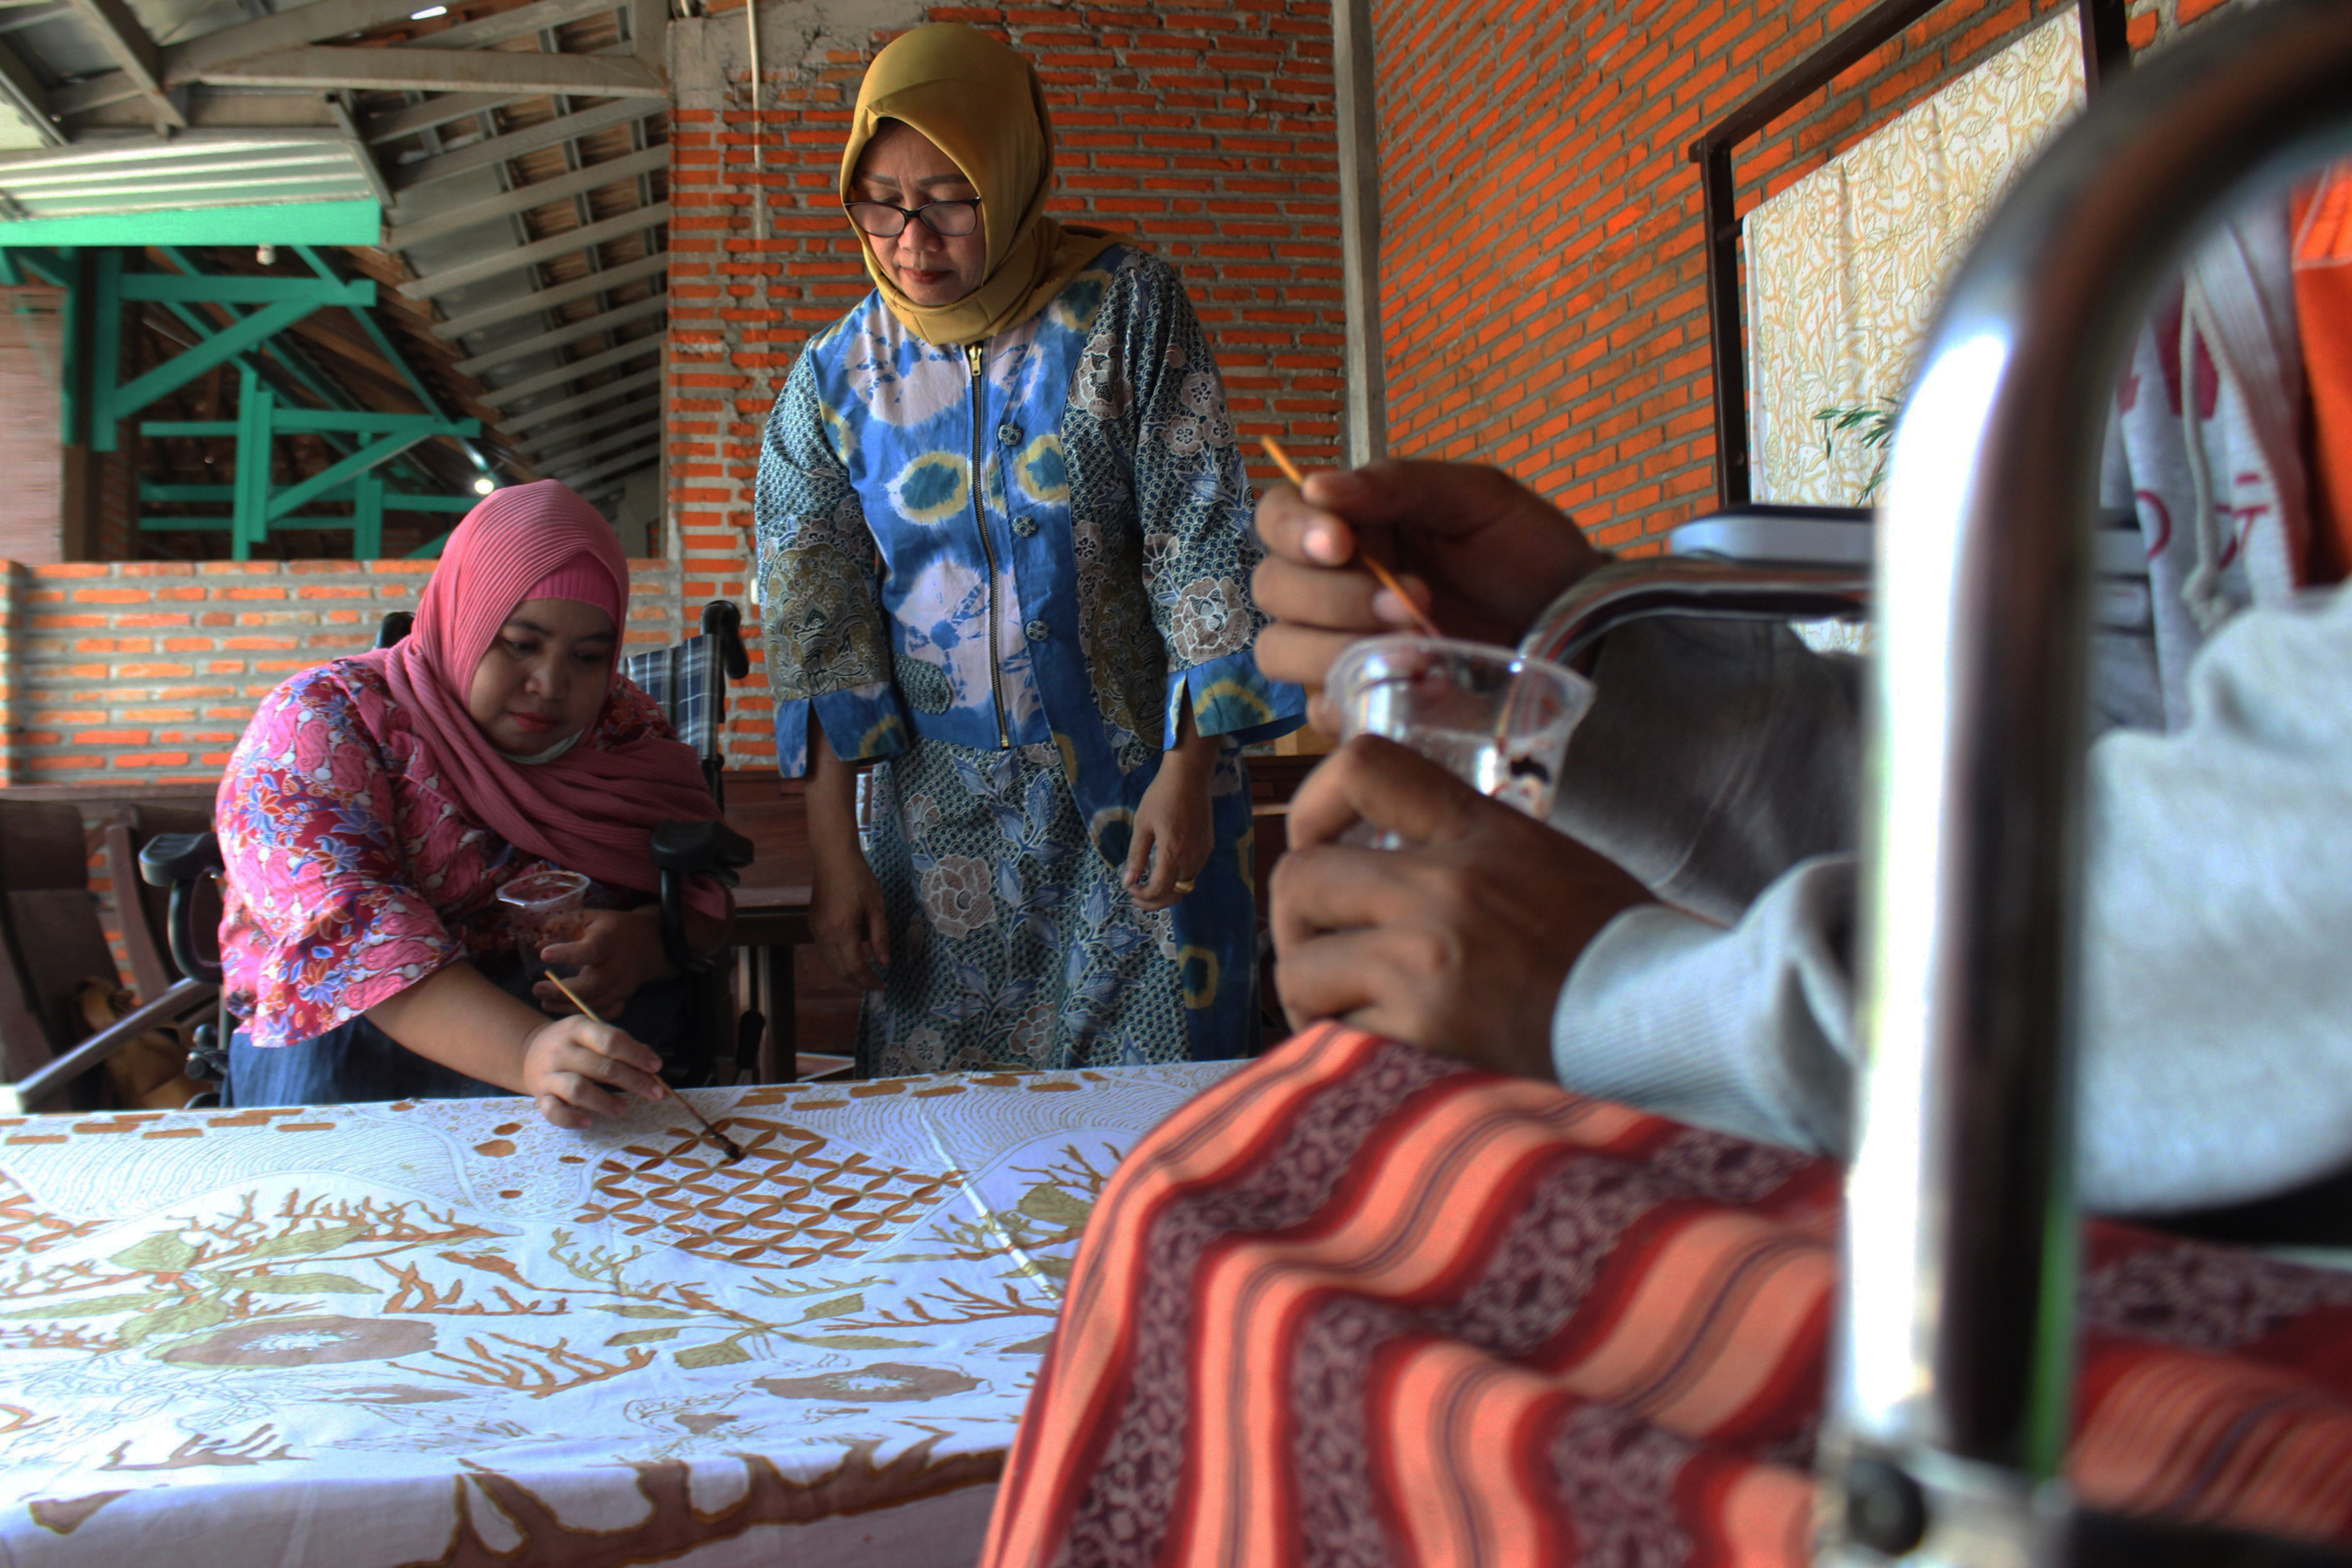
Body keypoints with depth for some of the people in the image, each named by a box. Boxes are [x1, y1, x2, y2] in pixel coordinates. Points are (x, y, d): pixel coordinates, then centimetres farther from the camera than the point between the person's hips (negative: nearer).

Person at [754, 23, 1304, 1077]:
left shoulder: (1126, 309, -6)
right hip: (942, 811, 2)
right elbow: (815, 625, -1)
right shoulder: (835, 380, -1)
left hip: (1139, 783, -1)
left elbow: (1202, 542, -8)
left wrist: (1189, 770, -13)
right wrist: (835, 852, -5)